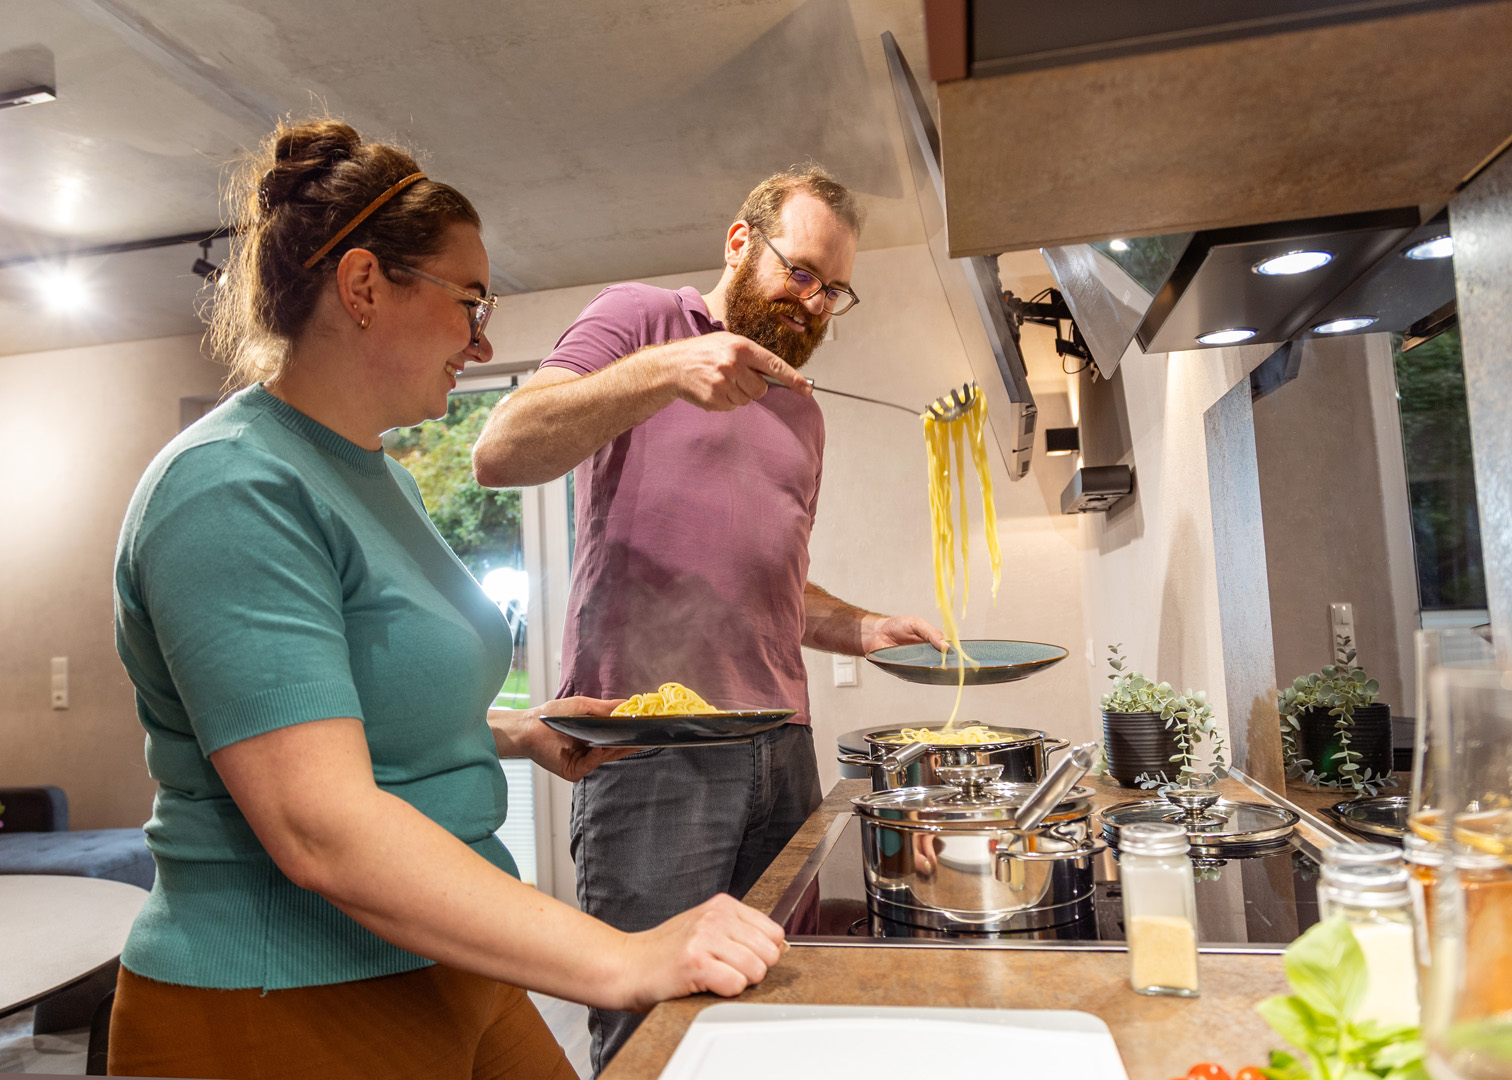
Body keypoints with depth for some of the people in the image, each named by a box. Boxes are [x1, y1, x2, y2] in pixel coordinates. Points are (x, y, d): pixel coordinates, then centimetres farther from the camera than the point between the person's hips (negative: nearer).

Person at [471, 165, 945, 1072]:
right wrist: (662, 371, -21)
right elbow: (501, 453, -12)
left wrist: (867, 631, 11)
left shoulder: (801, 410, 22)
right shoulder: (641, 318, 3)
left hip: (780, 745, 7)